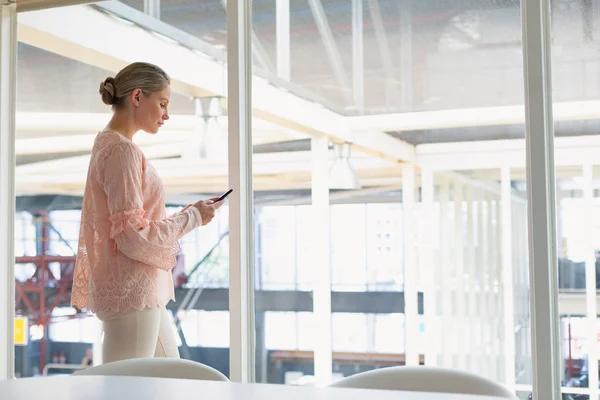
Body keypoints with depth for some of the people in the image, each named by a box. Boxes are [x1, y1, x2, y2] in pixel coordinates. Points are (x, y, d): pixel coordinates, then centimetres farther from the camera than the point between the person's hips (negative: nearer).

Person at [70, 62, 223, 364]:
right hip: (131, 293, -10)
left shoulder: (108, 144, 14)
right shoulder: (122, 150, -15)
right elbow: (132, 235, -20)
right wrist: (193, 217, -10)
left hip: (143, 291, 10)